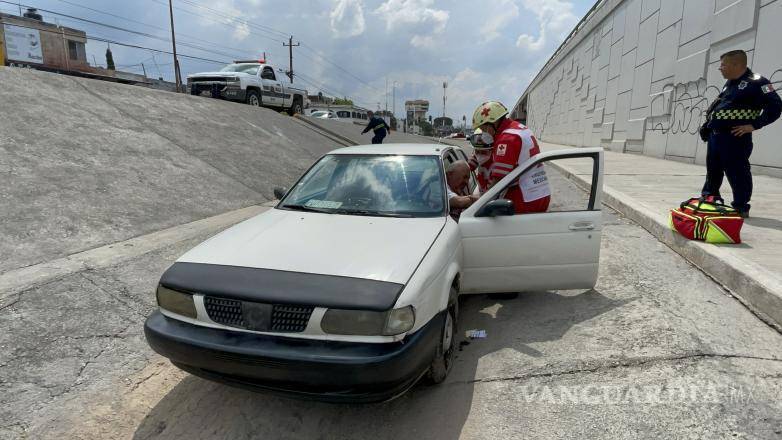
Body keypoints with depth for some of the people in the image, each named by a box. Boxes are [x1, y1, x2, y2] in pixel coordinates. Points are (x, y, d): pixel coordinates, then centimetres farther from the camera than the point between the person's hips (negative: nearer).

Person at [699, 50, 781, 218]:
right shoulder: (729, 83, 18)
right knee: (713, 172, 17)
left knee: (737, 174, -4)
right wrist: (708, 125, 19)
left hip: (735, 138, -8)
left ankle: (741, 208, 5)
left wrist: (754, 125, -17)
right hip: (715, 136, 9)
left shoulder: (756, 82, -8)